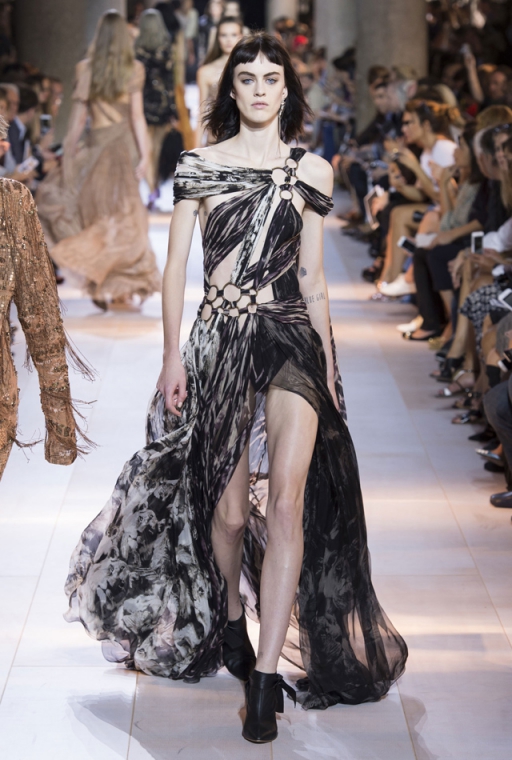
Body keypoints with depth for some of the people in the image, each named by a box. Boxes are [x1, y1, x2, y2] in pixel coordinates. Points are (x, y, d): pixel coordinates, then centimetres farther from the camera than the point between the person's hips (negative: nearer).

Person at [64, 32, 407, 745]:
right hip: (219, 341, 0)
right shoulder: (199, 165, 7)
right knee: (228, 506, 5)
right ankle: (229, 624, 35)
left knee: (287, 497, -16)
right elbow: (175, 266, 5)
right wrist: (173, 354, -3)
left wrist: (328, 358, 11)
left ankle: (264, 677, -14)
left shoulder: (310, 170, 9)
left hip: (290, 337, 0)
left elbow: (312, 275, 13)